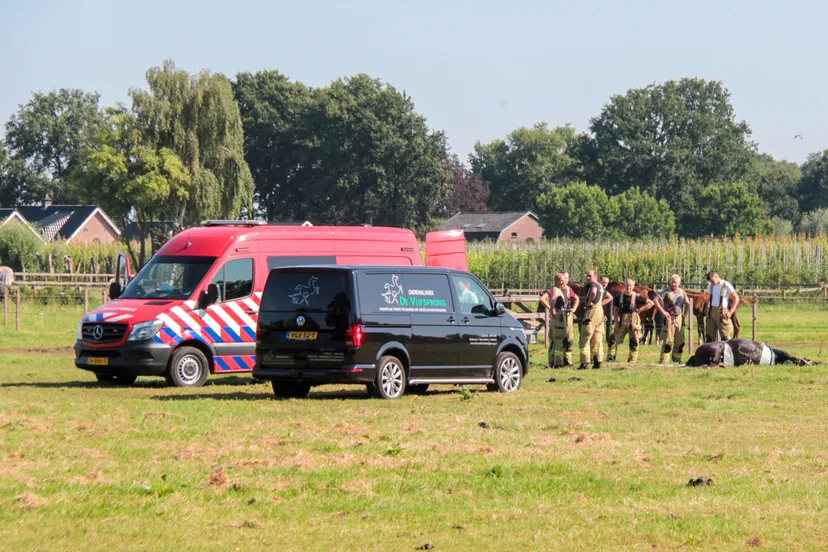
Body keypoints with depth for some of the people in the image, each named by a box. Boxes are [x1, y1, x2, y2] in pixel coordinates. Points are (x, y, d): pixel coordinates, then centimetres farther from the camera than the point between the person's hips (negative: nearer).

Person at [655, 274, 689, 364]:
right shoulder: (667, 292, -8)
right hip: (669, 318, -6)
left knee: (680, 341, 10)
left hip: (679, 318, 6)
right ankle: (664, 360, -6)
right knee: (668, 340, -9)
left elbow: (687, 303, 23)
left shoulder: (682, 292, 8)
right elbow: (656, 300, -15)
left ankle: (677, 358, 25)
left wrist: (685, 313, 13)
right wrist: (662, 311, -17)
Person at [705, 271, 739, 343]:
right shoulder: (710, 285, 12)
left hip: (721, 312, -6)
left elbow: (736, 299, -5)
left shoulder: (726, 285, -5)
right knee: (710, 336, 6)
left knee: (725, 336, -6)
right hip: (711, 312, 6)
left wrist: (730, 312, -12)